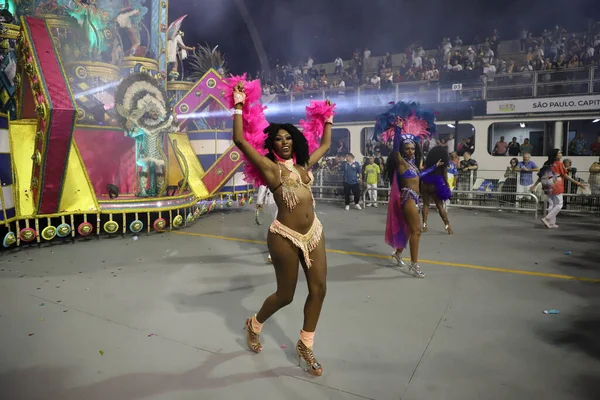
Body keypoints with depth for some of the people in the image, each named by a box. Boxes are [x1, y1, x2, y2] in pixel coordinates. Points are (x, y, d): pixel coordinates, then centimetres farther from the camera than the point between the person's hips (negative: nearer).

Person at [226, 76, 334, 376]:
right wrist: (239, 105, -8)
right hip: (285, 237, -6)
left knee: (318, 289, 6)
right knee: (285, 295, 7)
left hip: (313, 233, 6)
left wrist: (327, 119, 34)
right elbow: (240, 140, -15)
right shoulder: (269, 167, -5)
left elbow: (324, 145, 29)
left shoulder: (304, 164, 13)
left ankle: (305, 346, 26)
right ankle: (254, 325, 38)